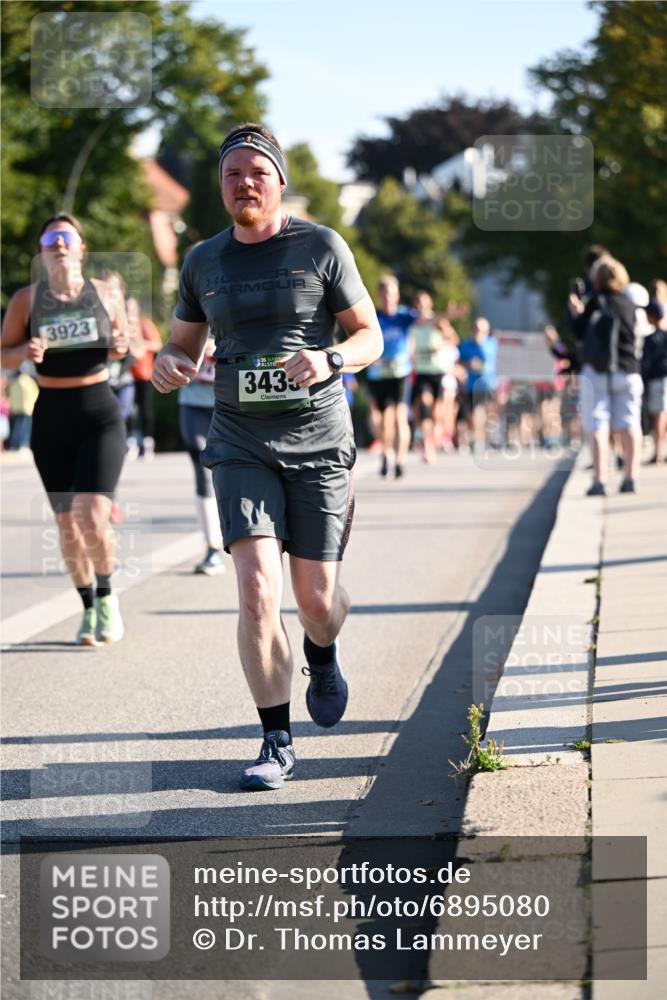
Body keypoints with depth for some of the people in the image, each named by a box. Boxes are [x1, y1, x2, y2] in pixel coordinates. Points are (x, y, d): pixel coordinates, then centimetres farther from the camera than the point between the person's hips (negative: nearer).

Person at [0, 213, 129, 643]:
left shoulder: (106, 293, 0)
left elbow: (123, 339, 14)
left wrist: (122, 346, -9)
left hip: (100, 413, -1)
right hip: (51, 418, 2)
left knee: (93, 515, -15)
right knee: (67, 523, 6)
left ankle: (106, 595, 10)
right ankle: (88, 608, 24)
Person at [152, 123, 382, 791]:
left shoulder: (321, 247, -2)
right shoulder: (203, 261, 7)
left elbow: (370, 336, 1)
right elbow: (185, 341, 17)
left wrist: (328, 360, -21)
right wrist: (168, 364, -8)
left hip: (318, 442, -1)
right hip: (242, 446, 1)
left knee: (316, 597, 3)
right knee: (258, 591, -14)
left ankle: (321, 657, 42)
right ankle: (276, 745, -3)